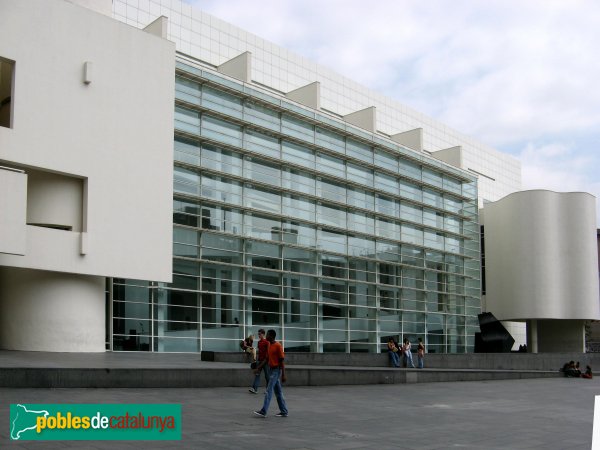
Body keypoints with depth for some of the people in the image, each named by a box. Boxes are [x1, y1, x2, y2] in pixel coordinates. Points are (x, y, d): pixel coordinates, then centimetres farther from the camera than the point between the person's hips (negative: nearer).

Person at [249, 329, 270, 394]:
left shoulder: (266, 342, -10)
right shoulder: (259, 342, 11)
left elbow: (268, 352, -12)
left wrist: (266, 360, -19)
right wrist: (258, 359, 17)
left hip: (265, 361, -6)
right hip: (259, 360, 7)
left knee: (267, 376, 3)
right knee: (257, 374, -3)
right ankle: (255, 389, -8)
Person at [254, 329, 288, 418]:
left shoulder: (278, 346, -13)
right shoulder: (269, 345, 12)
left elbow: (281, 361, -14)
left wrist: (283, 375, -16)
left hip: (276, 370, -9)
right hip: (271, 369, 9)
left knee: (269, 391, -11)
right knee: (278, 392, 10)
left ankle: (263, 411, -12)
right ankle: (284, 411, 15)